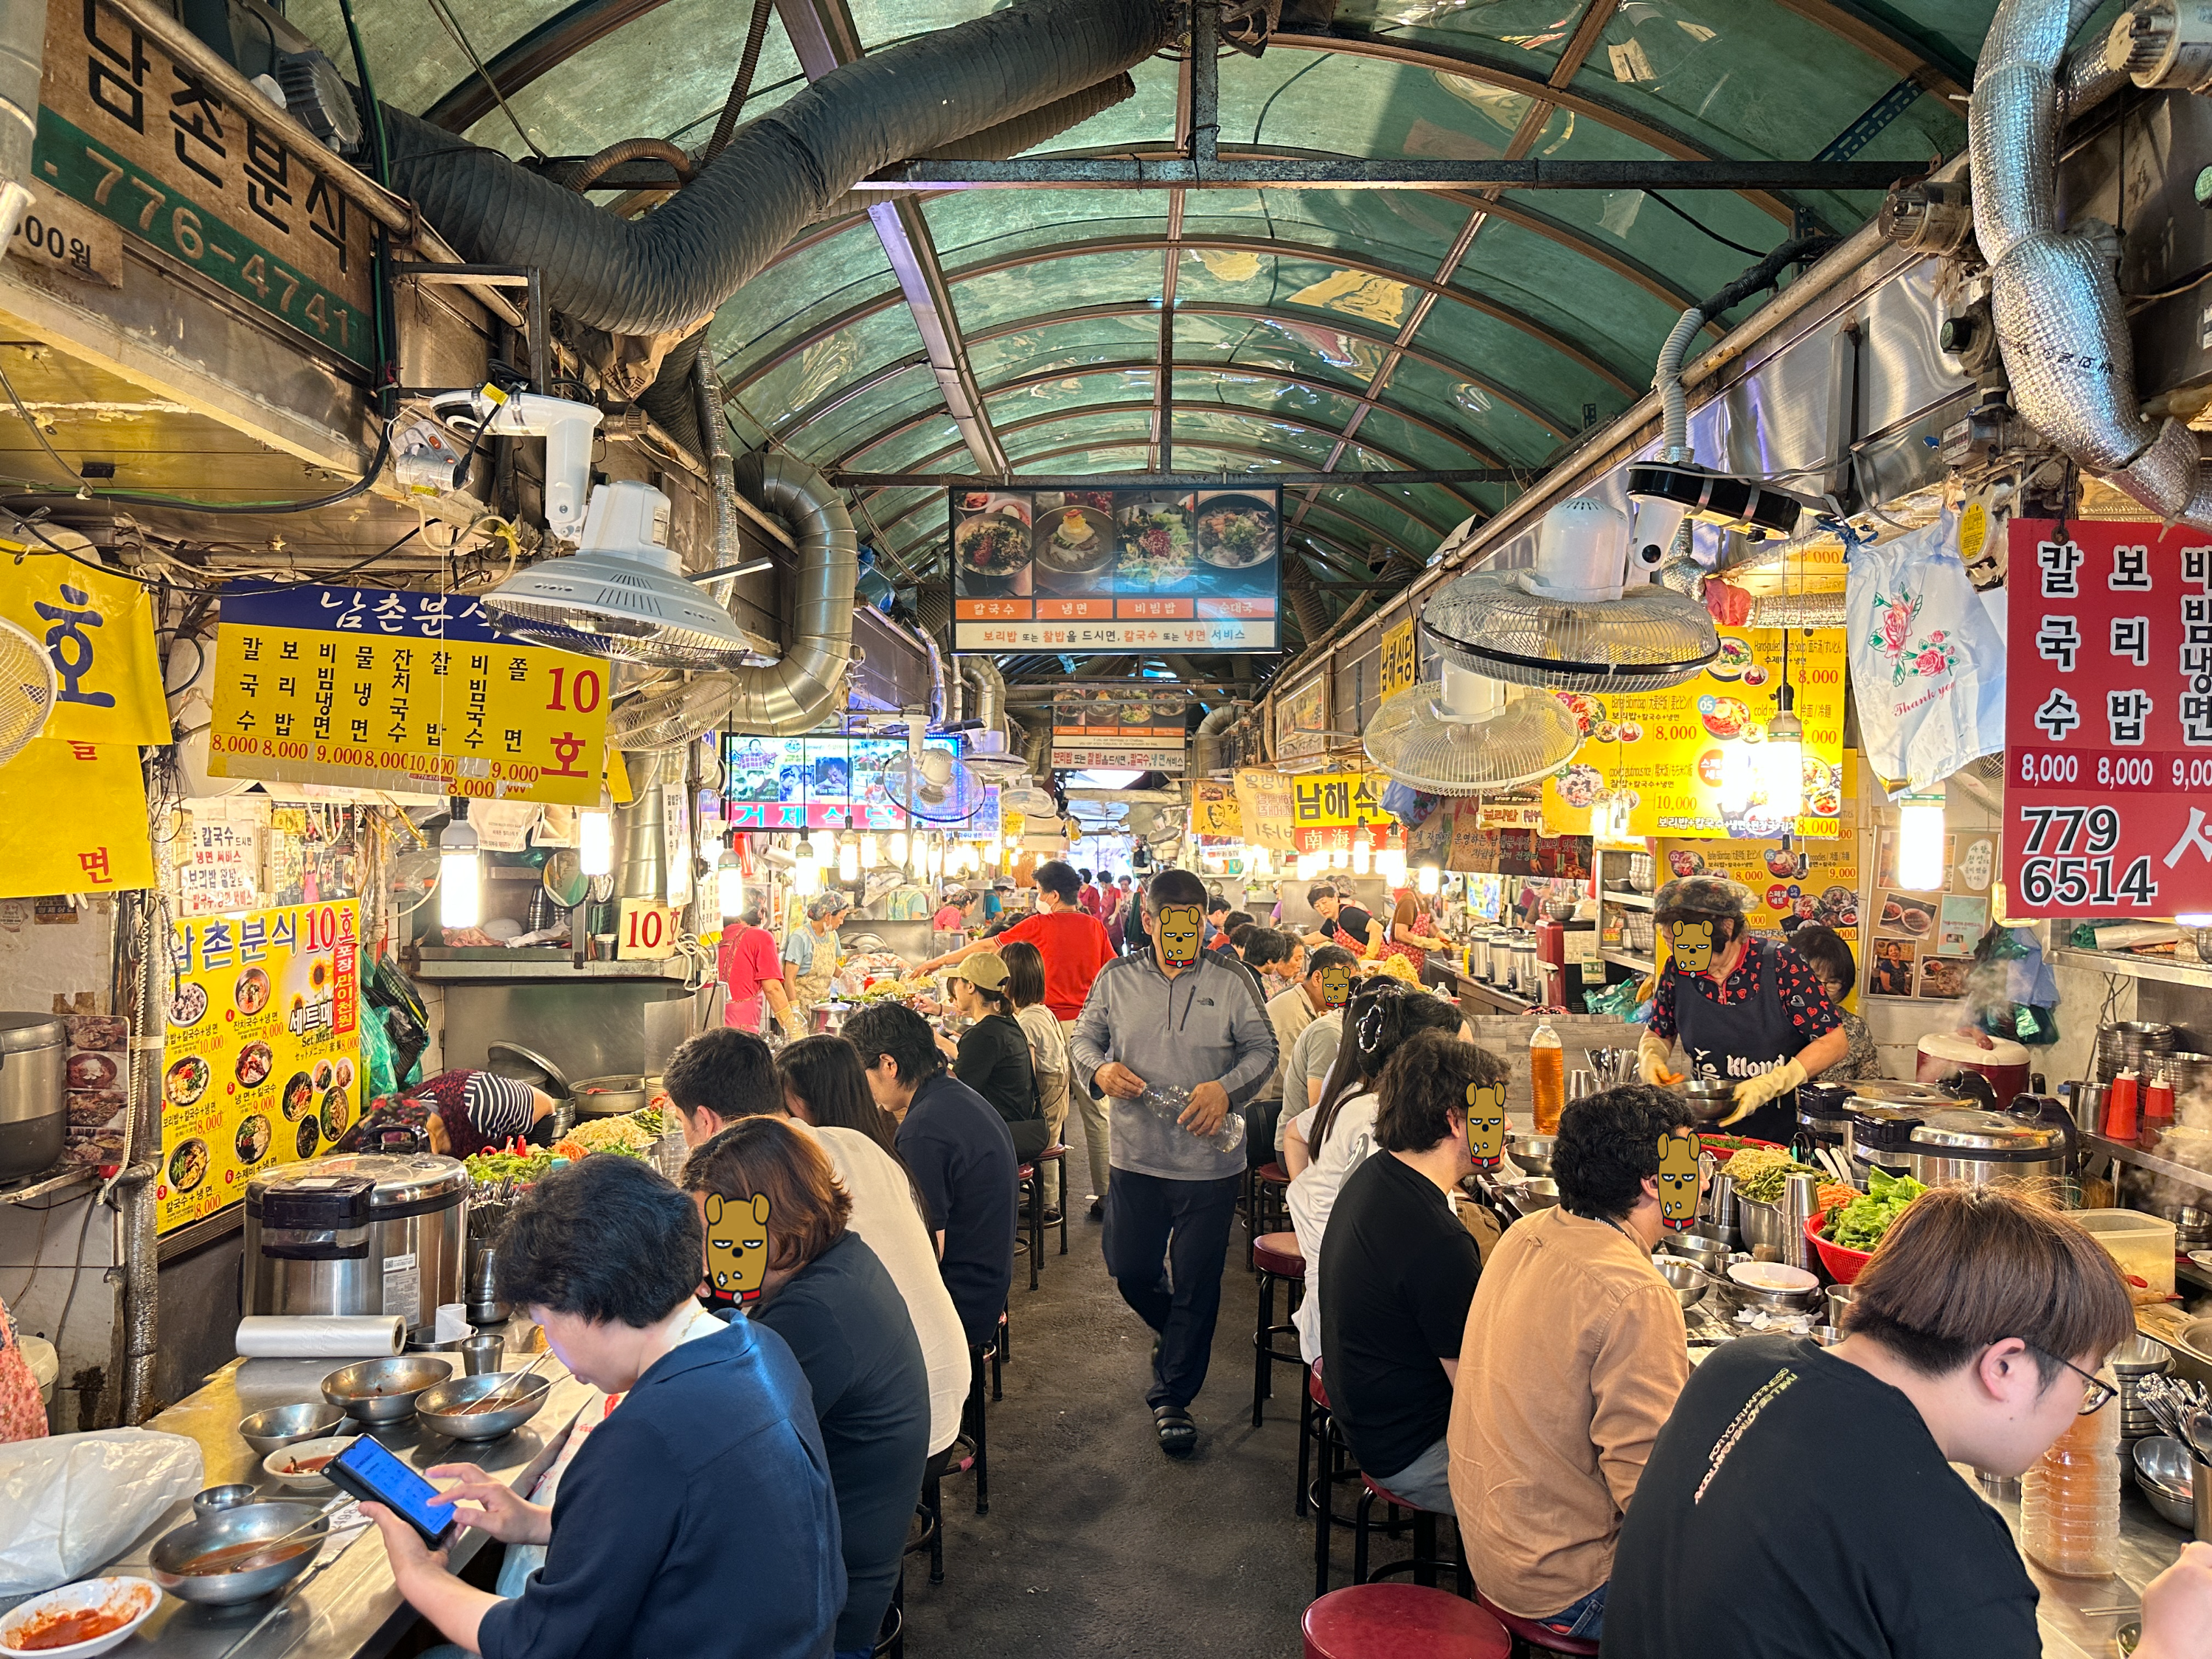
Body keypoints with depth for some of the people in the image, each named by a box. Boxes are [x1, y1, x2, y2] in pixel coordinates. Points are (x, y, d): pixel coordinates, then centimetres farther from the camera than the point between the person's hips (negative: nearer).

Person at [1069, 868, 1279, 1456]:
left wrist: (1226, 1089, -19)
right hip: (1136, 1158, 2)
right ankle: (1180, 1339, 45)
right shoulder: (1117, 980, 2)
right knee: (1129, 1270, 13)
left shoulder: (1229, 983, -3)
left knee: (1196, 1285, 5)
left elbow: (1262, 1048, -1)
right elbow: (1085, 1037, 8)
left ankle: (1173, 1397, 23)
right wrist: (1101, 1068, -15)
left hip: (1209, 1164, -2)